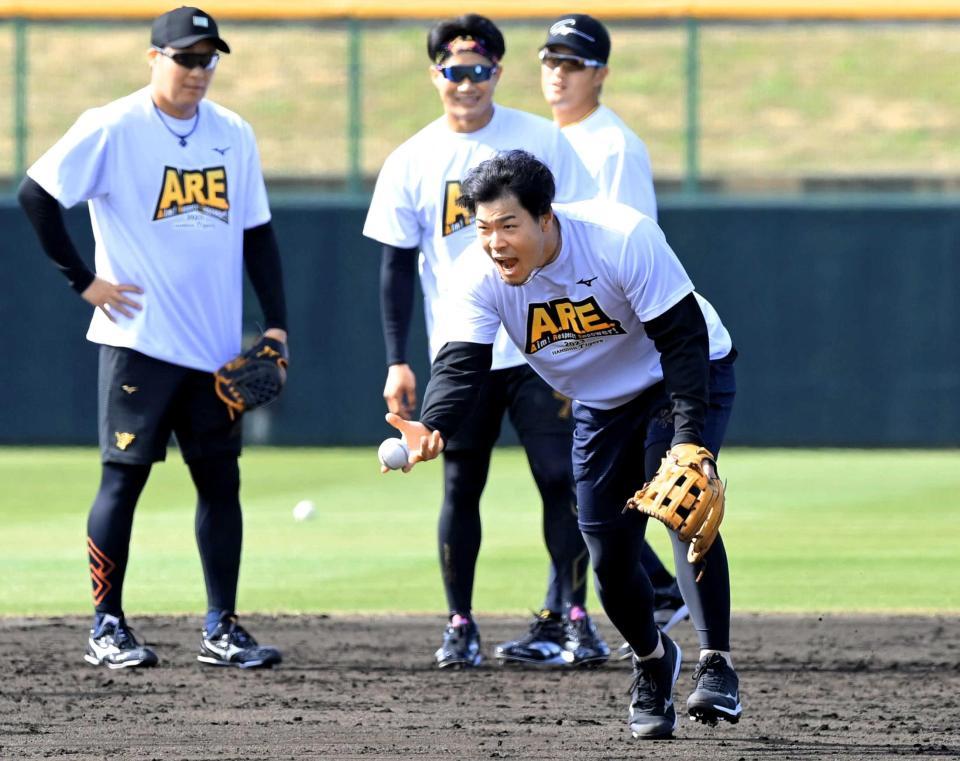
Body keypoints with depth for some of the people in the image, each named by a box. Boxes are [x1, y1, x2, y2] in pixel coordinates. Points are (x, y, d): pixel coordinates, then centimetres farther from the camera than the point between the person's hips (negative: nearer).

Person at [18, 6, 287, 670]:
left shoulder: (233, 135, 9)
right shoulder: (113, 129, -7)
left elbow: (257, 232, 14)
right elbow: (36, 196, -9)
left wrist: (276, 322, 6)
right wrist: (84, 281, -9)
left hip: (216, 345, 5)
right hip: (139, 339, -5)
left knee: (221, 479, 5)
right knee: (124, 477, -3)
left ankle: (222, 630, 10)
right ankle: (107, 628, 4)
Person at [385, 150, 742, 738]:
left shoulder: (624, 239, -33)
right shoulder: (480, 273, -21)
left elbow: (683, 340, -29)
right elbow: (462, 363, -30)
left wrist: (690, 440, -38)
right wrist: (431, 430, -51)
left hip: (684, 382, -5)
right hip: (603, 407, 5)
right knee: (609, 555, 3)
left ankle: (717, 667, -27)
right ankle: (652, 660, 32)